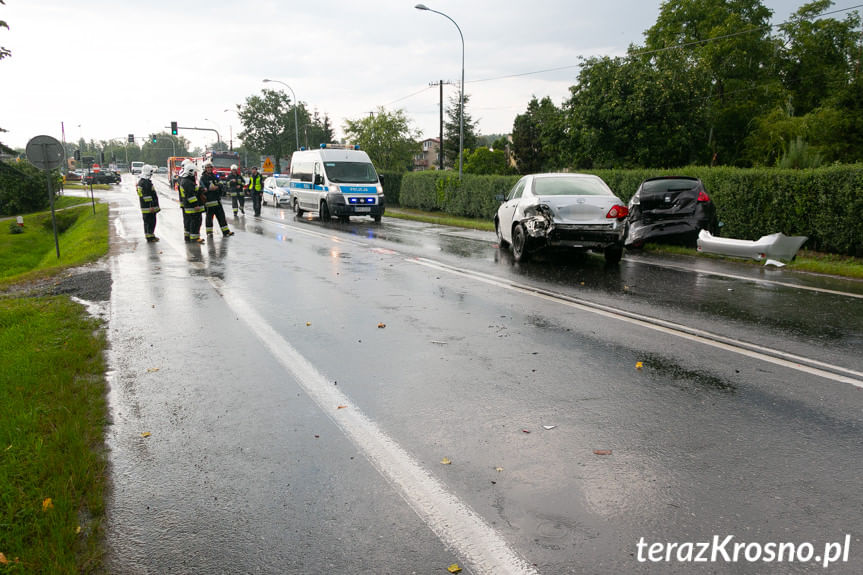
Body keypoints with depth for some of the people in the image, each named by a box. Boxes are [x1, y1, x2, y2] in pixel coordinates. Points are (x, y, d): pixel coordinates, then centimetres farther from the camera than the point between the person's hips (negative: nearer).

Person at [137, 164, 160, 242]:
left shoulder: (140, 182, 15)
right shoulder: (147, 183, -19)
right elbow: (147, 196, -23)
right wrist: (151, 206, -23)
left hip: (144, 207, 10)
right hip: (149, 207, -10)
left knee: (147, 222, 16)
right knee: (151, 222, -4)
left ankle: (148, 235, 23)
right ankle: (150, 236, -1)